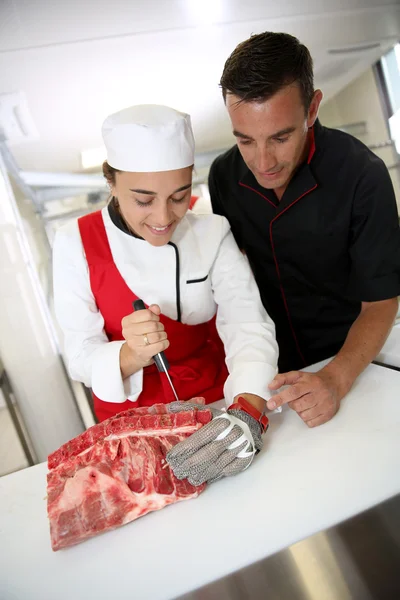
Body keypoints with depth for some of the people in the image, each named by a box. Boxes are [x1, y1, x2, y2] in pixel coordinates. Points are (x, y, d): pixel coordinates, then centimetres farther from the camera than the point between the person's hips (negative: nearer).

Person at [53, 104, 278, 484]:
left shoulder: (212, 234, -9)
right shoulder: (75, 245, -11)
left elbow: (250, 328, -18)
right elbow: (80, 358, -12)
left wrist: (248, 415, -35)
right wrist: (132, 355, -33)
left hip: (219, 404, 1)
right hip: (130, 422, 0)